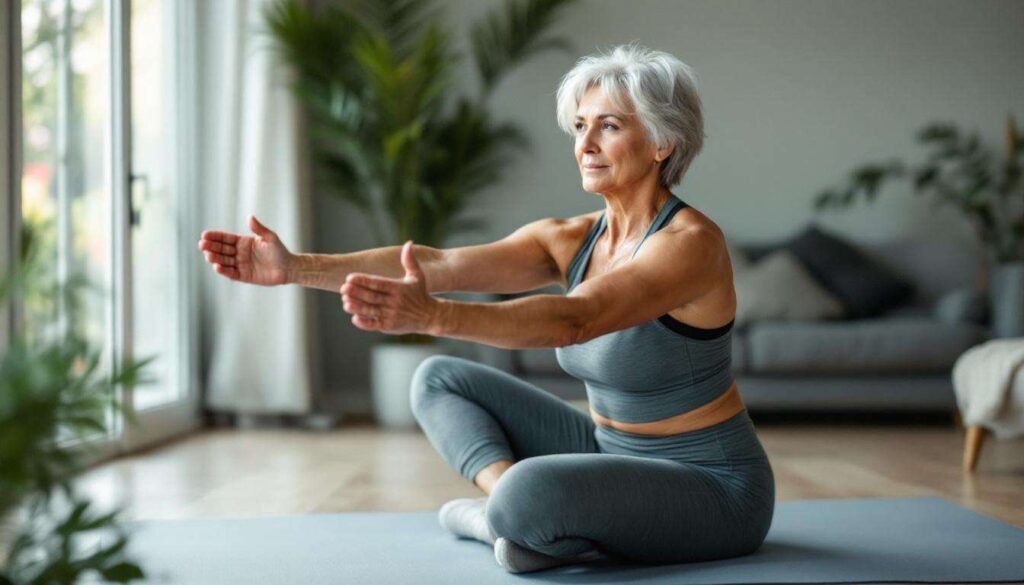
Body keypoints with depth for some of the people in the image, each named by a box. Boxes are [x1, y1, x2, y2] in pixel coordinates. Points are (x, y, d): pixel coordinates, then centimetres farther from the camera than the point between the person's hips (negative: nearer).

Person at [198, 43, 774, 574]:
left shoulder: (691, 242, -21)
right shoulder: (569, 239, 0)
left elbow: (573, 320, -39)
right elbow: (437, 262, -13)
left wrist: (432, 316, -54)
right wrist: (296, 267, -24)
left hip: (714, 492, -7)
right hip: (618, 457, 8)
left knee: (528, 495, -35)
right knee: (440, 379, 4)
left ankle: (496, 513, -1)